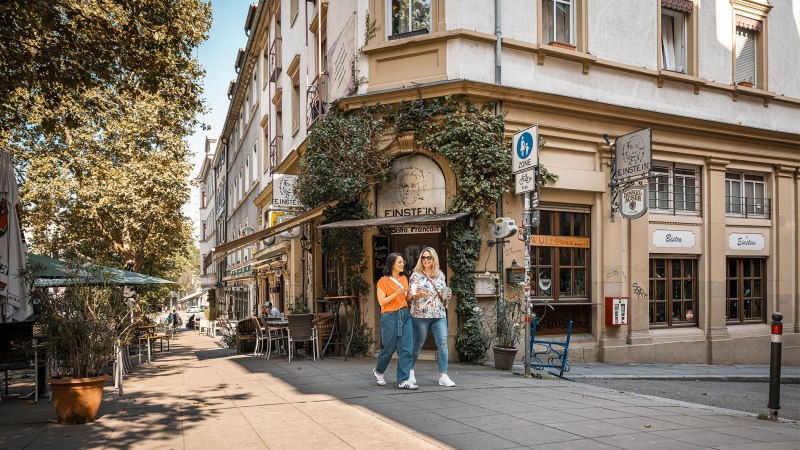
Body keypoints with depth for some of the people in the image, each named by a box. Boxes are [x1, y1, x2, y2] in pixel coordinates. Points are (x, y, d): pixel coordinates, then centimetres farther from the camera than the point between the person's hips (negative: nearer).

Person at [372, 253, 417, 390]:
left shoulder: (404, 279, 13)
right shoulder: (383, 281, -5)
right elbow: (381, 302, -10)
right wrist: (396, 293, -20)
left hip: (405, 315, 5)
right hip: (390, 317, -5)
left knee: (406, 348, -4)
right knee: (389, 348, 5)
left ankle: (403, 380, 1)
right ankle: (378, 371, 32)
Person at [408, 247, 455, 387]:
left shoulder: (440, 275, 11)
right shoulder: (416, 275, -1)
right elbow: (410, 295, -5)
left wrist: (447, 296, 0)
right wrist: (418, 294, -27)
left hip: (440, 315, 4)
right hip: (420, 315, -3)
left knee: (443, 343, -6)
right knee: (417, 344, 7)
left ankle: (443, 376, -2)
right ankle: (410, 371, 28)